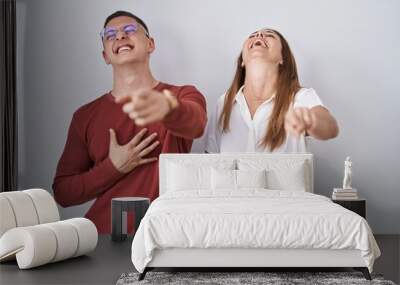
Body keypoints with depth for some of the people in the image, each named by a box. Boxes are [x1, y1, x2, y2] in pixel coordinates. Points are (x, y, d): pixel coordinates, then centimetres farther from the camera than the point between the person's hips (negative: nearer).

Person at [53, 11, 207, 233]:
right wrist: (114, 167, -7)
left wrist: (166, 106, -43)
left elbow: (194, 124, -21)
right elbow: (63, 192, 8)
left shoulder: (183, 96, 3)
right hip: (105, 239, 3)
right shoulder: (85, 116, 9)